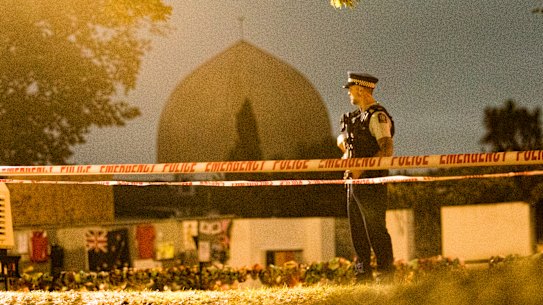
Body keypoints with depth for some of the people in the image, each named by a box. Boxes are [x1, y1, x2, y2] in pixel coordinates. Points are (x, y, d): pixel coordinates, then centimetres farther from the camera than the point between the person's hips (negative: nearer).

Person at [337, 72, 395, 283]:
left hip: (370, 181, -10)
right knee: (357, 231, 11)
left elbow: (387, 149, -21)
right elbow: (342, 137, 32)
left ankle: (386, 276, -9)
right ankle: (363, 276, 16)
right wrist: (343, 142, 8)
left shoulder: (377, 116, -11)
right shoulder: (358, 116, 17)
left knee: (376, 230, -10)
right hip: (354, 181, 10)